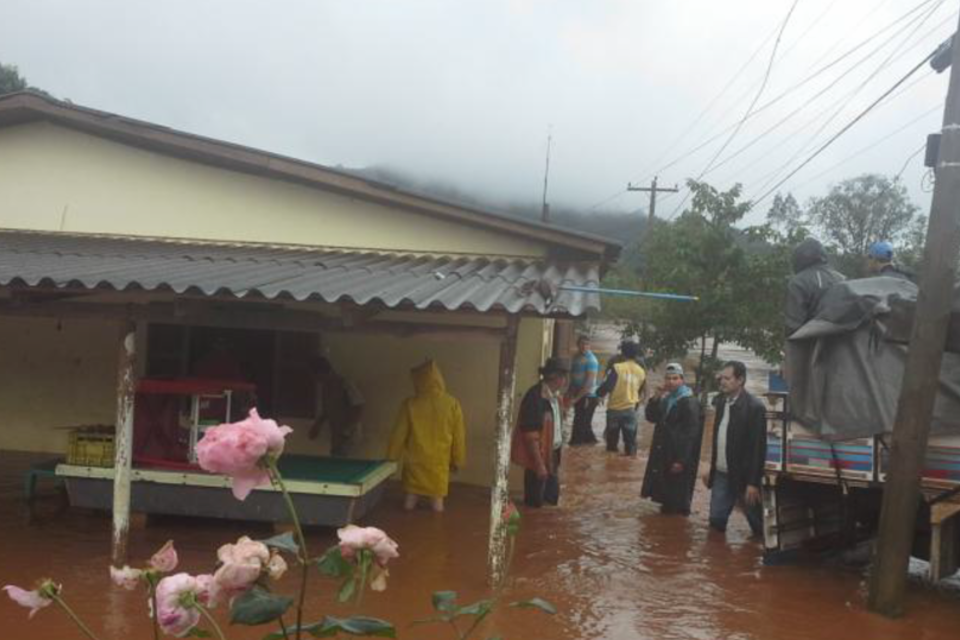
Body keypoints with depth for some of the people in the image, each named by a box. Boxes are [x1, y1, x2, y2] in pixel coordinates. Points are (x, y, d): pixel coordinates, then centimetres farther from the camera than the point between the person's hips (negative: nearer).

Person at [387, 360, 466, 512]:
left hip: (415, 463, 0)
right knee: (437, 503, 9)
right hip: (439, 464, 0)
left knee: (410, 501, 11)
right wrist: (457, 460, 14)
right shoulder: (452, 404, -5)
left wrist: (391, 459, 10)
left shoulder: (410, 404, -7)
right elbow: (458, 436, 2)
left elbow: (399, 435, -1)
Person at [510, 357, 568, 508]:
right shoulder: (535, 397, -24)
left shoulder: (552, 395, 4)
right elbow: (530, 434, -25)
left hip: (551, 454, 9)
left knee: (552, 498, 17)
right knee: (535, 503, 4)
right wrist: (539, 463, -24)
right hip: (538, 456, -9)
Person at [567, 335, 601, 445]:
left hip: (588, 397, -9)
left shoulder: (590, 360, -16)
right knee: (584, 425, 16)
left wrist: (576, 398, -21)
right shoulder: (577, 357, 10)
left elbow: (590, 382, -21)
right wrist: (570, 393, 5)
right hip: (579, 396, 9)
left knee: (580, 425, -6)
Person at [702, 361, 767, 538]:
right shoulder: (721, 402, 7)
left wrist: (753, 482, -18)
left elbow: (758, 448, -17)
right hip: (721, 474, 6)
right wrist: (711, 469, 13)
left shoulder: (754, 407, -15)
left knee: (757, 523, 9)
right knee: (716, 520, 7)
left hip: (743, 476, -6)